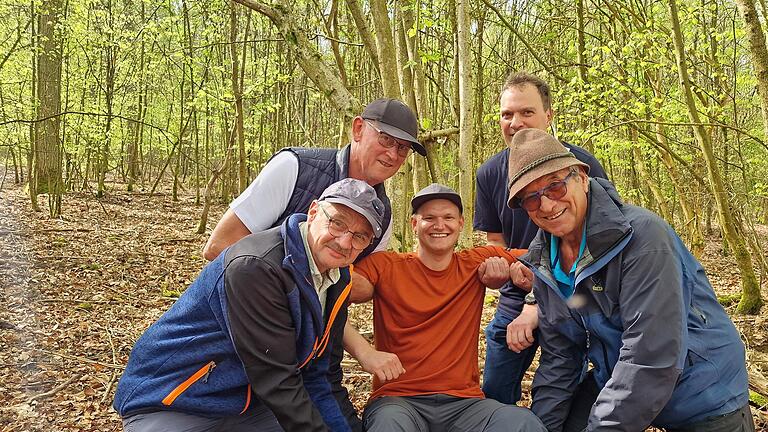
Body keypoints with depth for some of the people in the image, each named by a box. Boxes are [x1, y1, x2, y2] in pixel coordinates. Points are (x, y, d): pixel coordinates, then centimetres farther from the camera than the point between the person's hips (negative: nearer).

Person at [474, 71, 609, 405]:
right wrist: (530, 302, -13)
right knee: (493, 399, 11)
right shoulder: (490, 173, -5)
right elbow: (495, 243, 3)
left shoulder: (582, 165, -17)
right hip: (516, 301, 4)